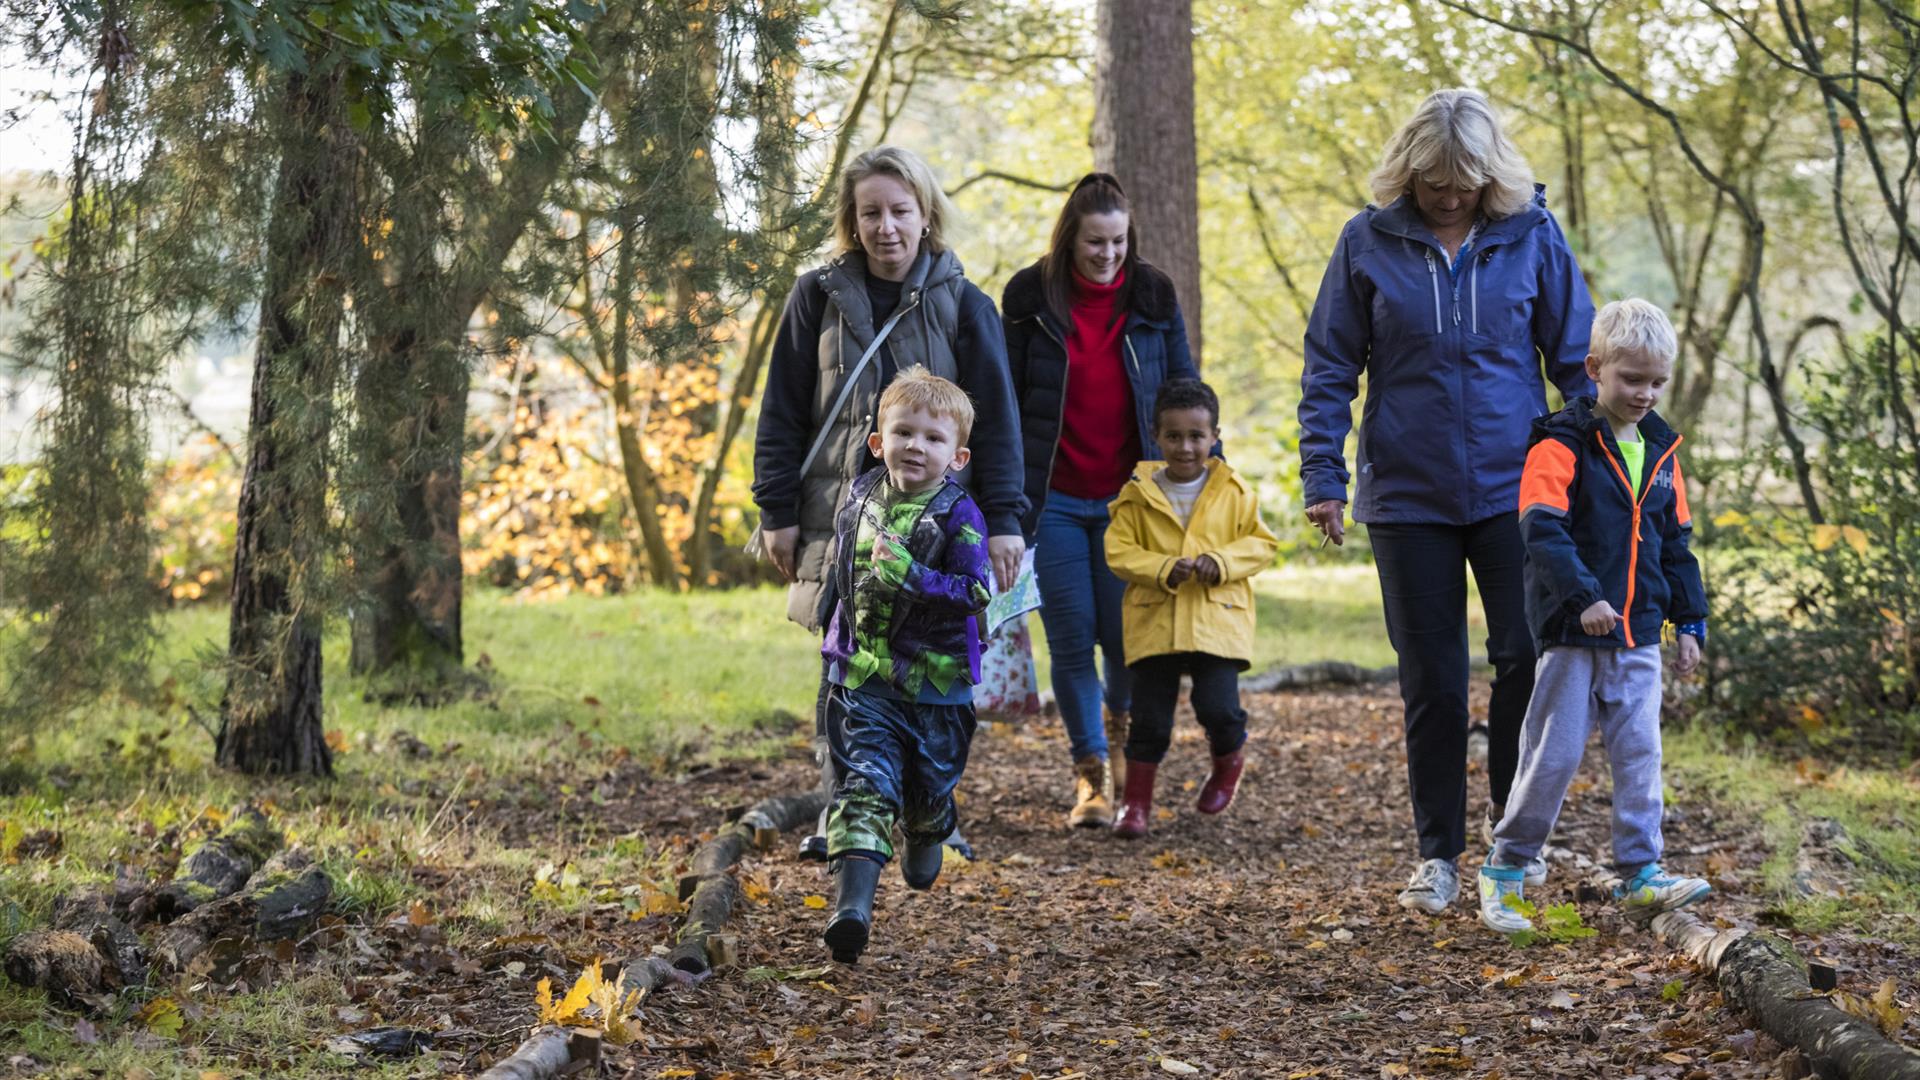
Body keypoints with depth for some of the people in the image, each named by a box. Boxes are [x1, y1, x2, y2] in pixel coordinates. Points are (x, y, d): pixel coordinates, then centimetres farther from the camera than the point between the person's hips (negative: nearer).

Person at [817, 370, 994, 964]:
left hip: (936, 682, -2)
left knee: (930, 784, 17)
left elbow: (975, 592, -19)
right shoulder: (858, 498, 4)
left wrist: (910, 575, -29)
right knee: (864, 784, -11)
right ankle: (852, 903, -21)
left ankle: (926, 838, 52)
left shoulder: (958, 516, -12)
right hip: (862, 676, 2)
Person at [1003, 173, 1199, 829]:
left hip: (1129, 497, 1)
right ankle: (1091, 770, 11)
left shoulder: (1152, 297, 4)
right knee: (1071, 635, -2)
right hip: (1054, 498, 0)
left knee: (1125, 633, -3)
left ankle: (1120, 719, 31)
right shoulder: (1030, 297, 1)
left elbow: (1183, 388, 10)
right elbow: (1006, 398, 5)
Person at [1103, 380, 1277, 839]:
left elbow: (1262, 543, 4)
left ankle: (1228, 758, 24)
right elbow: (1119, 551, -1)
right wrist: (1163, 569, -17)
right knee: (1150, 716, 3)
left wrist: (1222, 561, -14)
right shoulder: (1137, 495, 1)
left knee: (1218, 707, -10)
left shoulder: (1234, 492, 3)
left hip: (1218, 623, 0)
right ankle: (1136, 800, 17)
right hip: (1154, 623, 1)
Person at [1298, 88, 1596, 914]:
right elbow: (1330, 369, 3)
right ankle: (1438, 853, 17)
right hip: (1407, 497, 0)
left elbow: (1577, 359, 7)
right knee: (1431, 681, 6)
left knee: (1527, 657, -6)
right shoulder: (1369, 242, -1)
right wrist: (1323, 480, -2)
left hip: (1515, 491, 0)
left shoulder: (1531, 236, 0)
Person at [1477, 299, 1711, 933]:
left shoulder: (1660, 452, 12)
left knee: (1640, 753, 3)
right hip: (1571, 634, -5)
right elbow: (1542, 529, -19)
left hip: (1639, 636, 6)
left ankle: (1640, 876, 8)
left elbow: (1676, 543, 19)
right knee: (1555, 754, -2)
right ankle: (1504, 869, 10)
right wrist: (1584, 596, -29)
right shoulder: (1562, 445, -8)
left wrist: (1690, 621, 15)